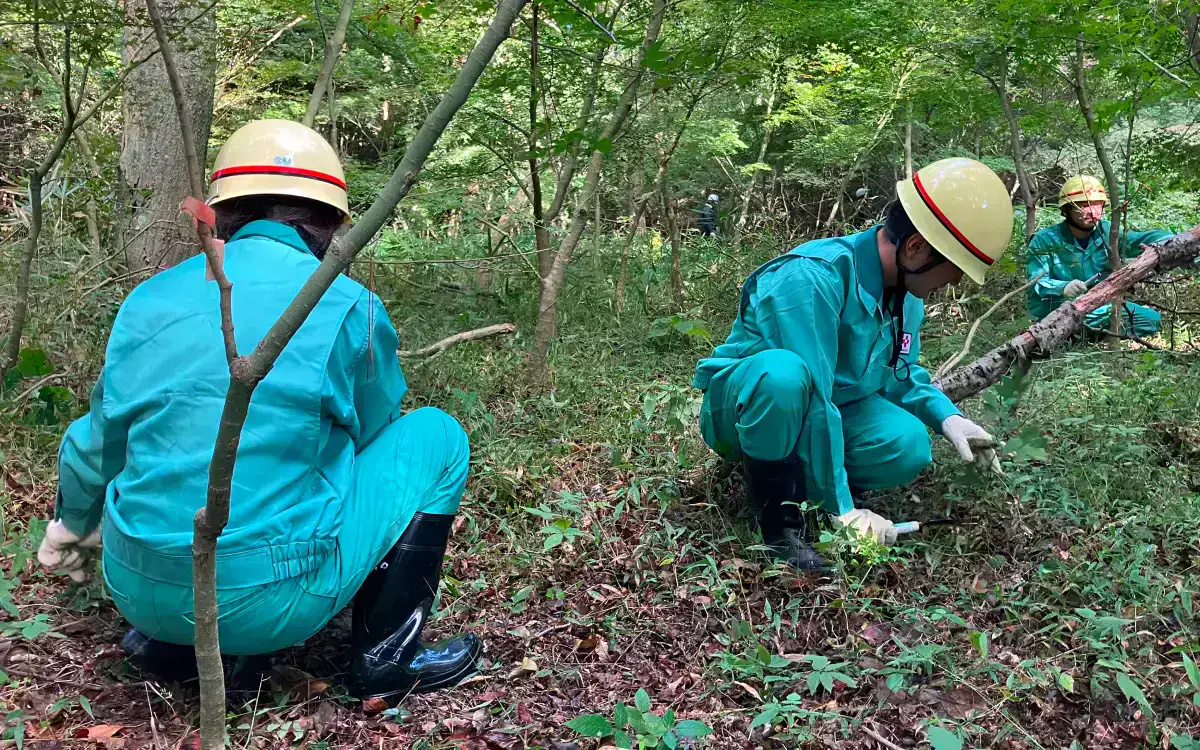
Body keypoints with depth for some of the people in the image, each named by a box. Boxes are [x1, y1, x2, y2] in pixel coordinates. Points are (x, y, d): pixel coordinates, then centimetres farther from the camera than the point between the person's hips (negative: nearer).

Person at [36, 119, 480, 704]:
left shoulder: (151, 298, 4)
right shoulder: (348, 307, -8)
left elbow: (101, 440, 17)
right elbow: (371, 435, 9)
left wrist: (72, 522, 38)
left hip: (137, 591, 6)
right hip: (272, 600, -5)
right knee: (435, 435, 8)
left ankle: (166, 641, 22)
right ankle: (386, 656, 8)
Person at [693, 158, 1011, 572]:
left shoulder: (908, 292, -3)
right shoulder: (814, 277, -31)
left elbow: (899, 373, 13)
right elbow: (815, 398, -34)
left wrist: (946, 415, -6)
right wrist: (842, 508, -31)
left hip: (827, 406, 7)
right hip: (742, 405, -7)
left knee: (908, 446, -20)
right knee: (784, 373, -41)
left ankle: (789, 471, 3)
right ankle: (779, 516, -21)